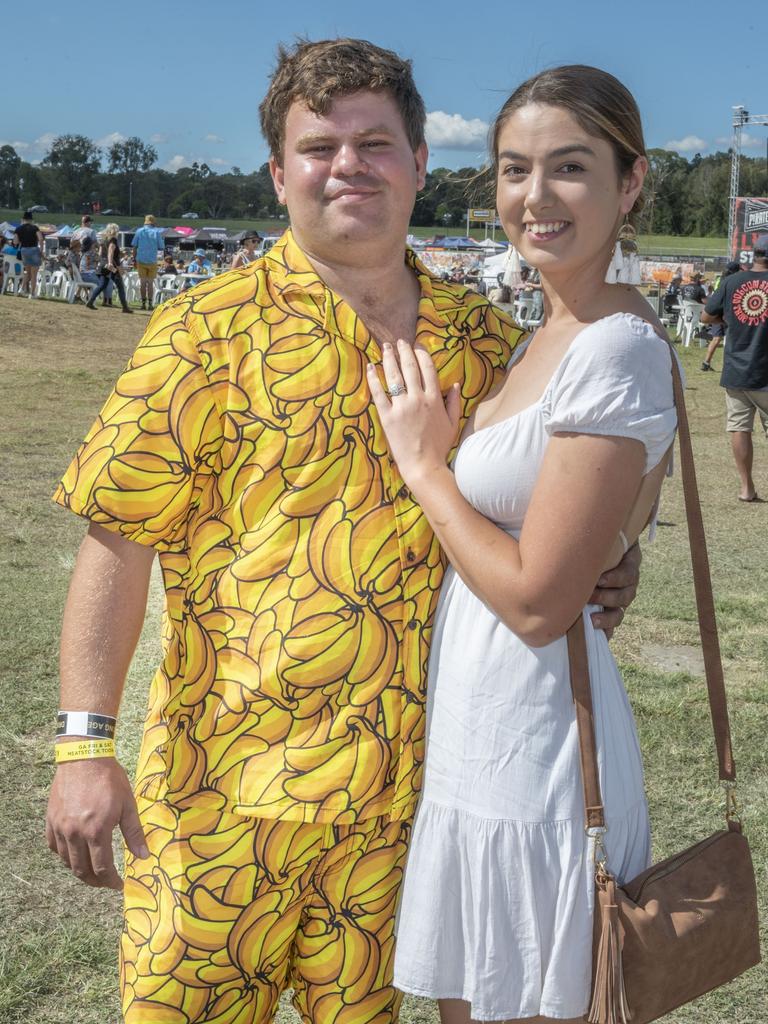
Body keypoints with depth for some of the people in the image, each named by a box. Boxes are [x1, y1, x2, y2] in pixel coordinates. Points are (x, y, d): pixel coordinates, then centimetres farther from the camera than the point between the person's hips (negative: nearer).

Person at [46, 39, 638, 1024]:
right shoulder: (210, 328, -8)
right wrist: (85, 747, -17)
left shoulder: (484, 340, 4)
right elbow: (117, 539, -10)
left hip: (403, 784, 3)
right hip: (223, 776, -3)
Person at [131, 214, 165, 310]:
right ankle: (150, 303, 1)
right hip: (152, 261, -1)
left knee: (142, 282, 8)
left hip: (141, 260, 1)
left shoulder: (139, 231, 1)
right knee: (150, 283, 6)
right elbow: (161, 247, -2)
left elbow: (134, 247, 0)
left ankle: (143, 302, 3)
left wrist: (134, 259, 8)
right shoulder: (157, 232, -2)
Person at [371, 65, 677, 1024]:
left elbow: (538, 600, -22)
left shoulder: (617, 351, -21)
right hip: (477, 730, 10)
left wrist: (423, 466, -11)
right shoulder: (549, 334, 9)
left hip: (530, 746, -9)